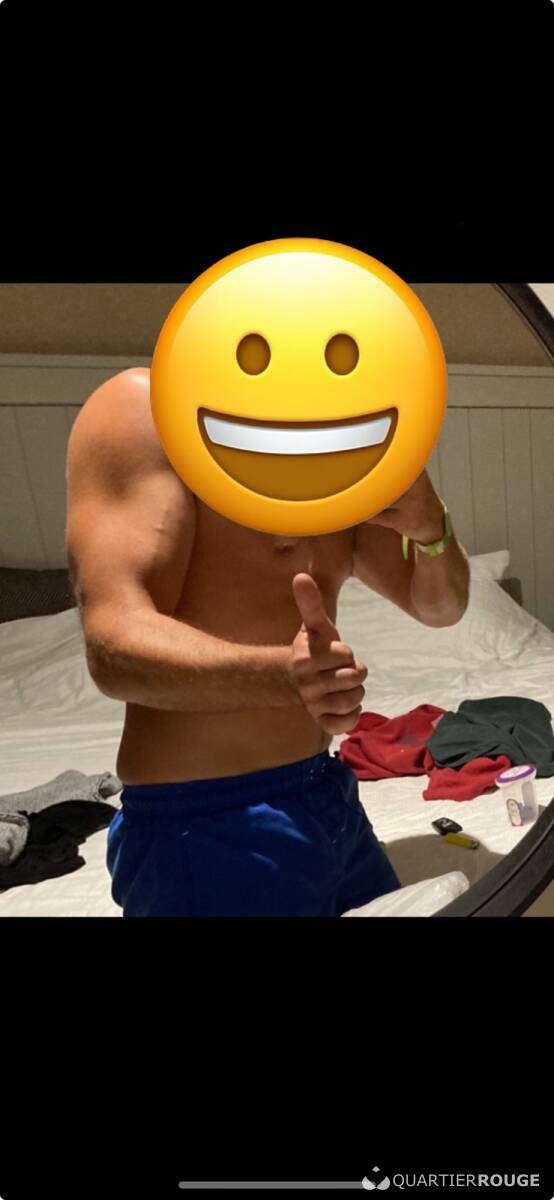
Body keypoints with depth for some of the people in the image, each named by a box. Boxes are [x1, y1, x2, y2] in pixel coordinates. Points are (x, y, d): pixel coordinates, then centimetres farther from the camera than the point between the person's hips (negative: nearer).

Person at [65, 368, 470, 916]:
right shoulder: (145, 406, -14)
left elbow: (439, 606, 13)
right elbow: (115, 647, -24)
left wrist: (431, 528, -11)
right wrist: (285, 675, -43)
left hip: (331, 800, 8)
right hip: (209, 827, -8)